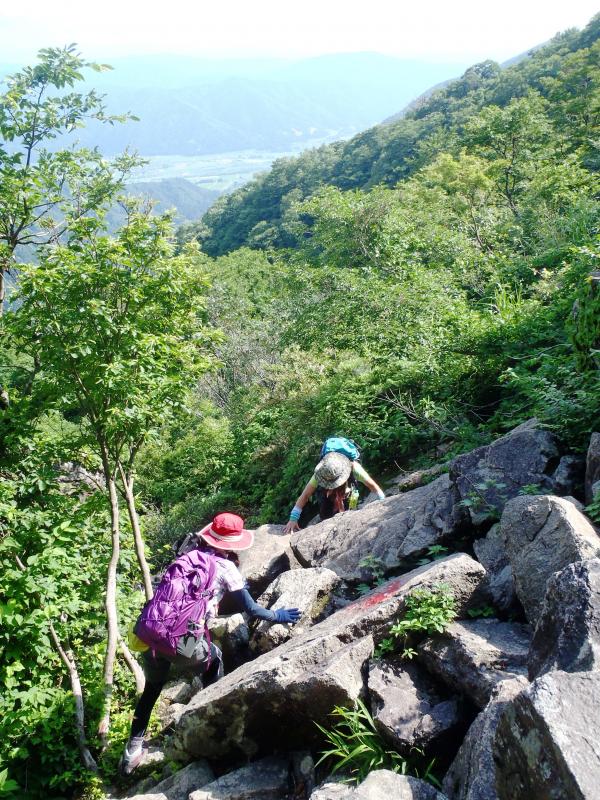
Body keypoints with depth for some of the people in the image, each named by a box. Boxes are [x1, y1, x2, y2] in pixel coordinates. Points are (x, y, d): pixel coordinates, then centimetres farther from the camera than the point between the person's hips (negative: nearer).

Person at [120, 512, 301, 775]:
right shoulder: (226, 567, 3)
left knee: (152, 687, 30)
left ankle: (133, 749, 30)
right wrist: (276, 616, 29)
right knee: (214, 657, 28)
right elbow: (249, 609, 11)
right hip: (184, 645, -4)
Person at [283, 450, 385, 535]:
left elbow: (374, 487, -32)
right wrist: (293, 518, -41)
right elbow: (305, 495, -35)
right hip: (327, 492, 0)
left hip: (347, 492, 1)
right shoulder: (321, 472, -37)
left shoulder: (353, 468, -40)